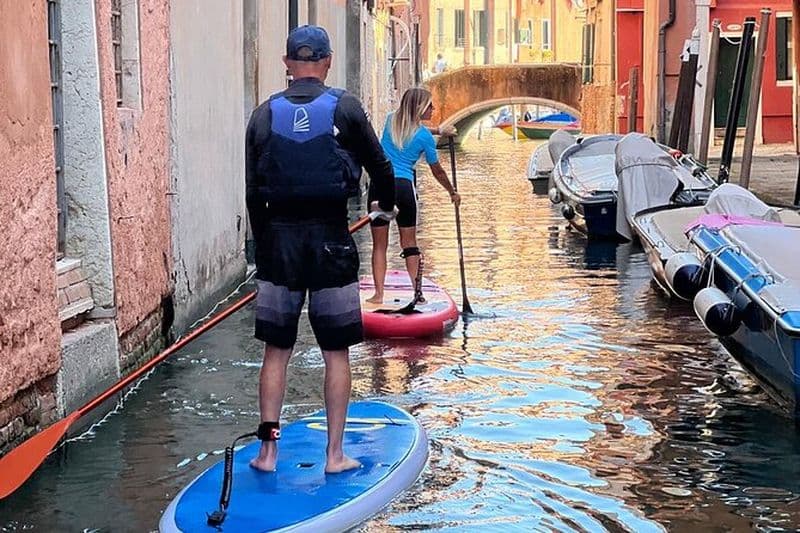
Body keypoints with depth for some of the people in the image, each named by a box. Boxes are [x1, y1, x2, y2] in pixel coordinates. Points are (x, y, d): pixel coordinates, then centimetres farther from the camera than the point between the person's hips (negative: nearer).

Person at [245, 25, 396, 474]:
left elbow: (253, 191, 5)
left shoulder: (265, 114, 3)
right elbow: (378, 164, 6)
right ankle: (335, 454, 11)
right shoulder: (345, 107, -3)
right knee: (337, 352, 7)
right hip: (330, 239, -2)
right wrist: (387, 202, 27)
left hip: (278, 236, 2)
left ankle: (268, 449, 14)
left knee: (276, 350, 11)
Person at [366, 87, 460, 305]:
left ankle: (378, 293, 2)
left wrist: (438, 131, 37)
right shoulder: (424, 137, -1)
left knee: (379, 245, 7)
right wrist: (453, 193, 24)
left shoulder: (391, 120, 9)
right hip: (404, 187, -2)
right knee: (409, 243, 10)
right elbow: (438, 172, 10)